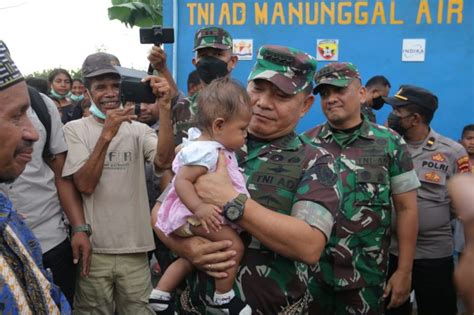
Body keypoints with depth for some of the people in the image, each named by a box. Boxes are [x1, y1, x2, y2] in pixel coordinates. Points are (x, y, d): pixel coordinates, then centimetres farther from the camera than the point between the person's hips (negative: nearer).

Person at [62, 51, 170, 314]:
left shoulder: (138, 129, 4)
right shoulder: (75, 129, -1)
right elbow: (85, 185, -12)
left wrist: (164, 111, -27)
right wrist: (106, 135, -22)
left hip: (134, 247, 1)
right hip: (93, 248, -1)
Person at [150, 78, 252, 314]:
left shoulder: (209, 144, 7)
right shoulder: (206, 152, -26)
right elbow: (182, 181, -32)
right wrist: (199, 207, -42)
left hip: (197, 213, 11)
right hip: (191, 214, -11)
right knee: (234, 245, -20)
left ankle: (159, 295, 35)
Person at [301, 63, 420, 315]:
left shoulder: (390, 143, -2)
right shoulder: (305, 144, 0)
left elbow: (406, 209, -1)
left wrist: (404, 271, -3)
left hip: (366, 275, -1)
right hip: (309, 270, 1)